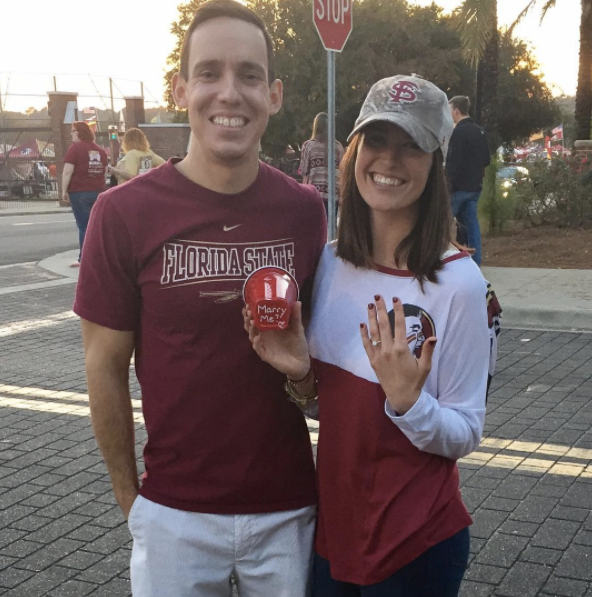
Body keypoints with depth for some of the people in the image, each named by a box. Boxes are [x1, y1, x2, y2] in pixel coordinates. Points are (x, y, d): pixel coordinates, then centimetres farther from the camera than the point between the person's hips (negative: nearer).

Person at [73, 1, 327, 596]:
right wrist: (130, 497, 1)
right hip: (175, 514, -2)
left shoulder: (303, 209, -4)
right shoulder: (125, 211, -11)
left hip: (288, 509, 2)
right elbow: (106, 367, -4)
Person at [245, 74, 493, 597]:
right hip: (333, 522, 5)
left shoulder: (458, 281, -18)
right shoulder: (332, 263, -3)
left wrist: (406, 399, -30)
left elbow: (465, 435, -12)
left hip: (417, 544, -4)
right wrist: (300, 376, -12)